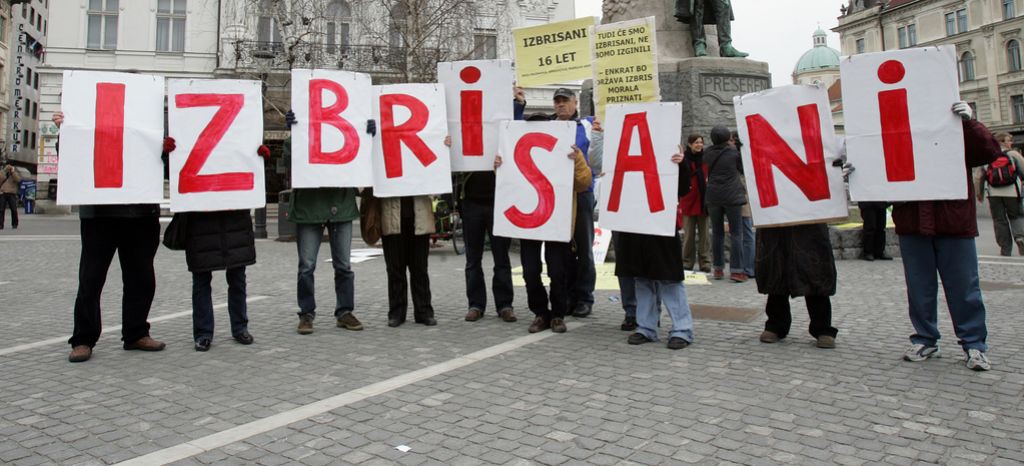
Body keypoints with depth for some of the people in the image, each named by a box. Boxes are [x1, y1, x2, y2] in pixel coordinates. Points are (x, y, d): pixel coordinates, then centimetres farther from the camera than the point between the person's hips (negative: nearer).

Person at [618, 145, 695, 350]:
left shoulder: (670, 163, -4)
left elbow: (683, 190, -10)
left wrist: (682, 165, -23)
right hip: (635, 230, 5)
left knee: (669, 279, -1)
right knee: (642, 280, 10)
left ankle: (682, 330, 7)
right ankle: (646, 328, 19)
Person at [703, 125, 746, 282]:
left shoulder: (707, 153, 0)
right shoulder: (734, 151, -6)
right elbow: (743, 170, 6)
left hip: (713, 196, 3)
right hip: (732, 196, -3)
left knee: (717, 233, 11)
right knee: (736, 233, 1)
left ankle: (718, 269, 14)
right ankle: (736, 270, -3)